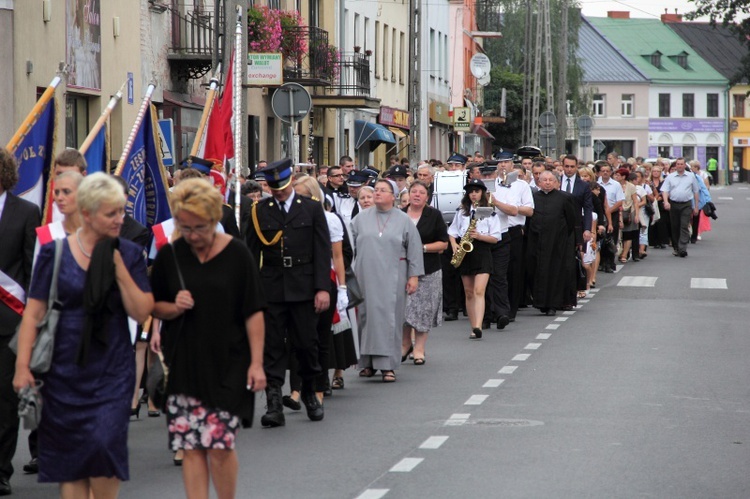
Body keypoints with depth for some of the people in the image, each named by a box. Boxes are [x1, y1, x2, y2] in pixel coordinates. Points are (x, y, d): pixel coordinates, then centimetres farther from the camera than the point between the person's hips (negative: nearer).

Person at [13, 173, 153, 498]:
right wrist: (22, 367, -8)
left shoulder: (129, 254, 3)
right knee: (69, 455, 3)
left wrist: (119, 269, -12)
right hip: (65, 370, 0)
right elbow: (33, 313, -2)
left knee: (105, 444, -13)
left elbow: (142, 312, -3)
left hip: (112, 370, 0)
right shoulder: (54, 253, -2)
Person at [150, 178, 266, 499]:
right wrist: (174, 308, -10)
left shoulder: (236, 254, -3)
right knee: (191, 446, 0)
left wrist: (256, 363, -6)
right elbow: (153, 306, 12)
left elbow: (253, 312, -1)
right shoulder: (169, 255, 3)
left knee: (219, 445, -7)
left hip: (227, 364, -2)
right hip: (182, 363, 2)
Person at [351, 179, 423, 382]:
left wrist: (414, 275, -2)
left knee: (389, 318, -5)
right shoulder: (361, 218, 9)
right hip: (365, 278, 2)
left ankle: (387, 365, -5)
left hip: (392, 278, -2)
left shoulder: (403, 220, 5)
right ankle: (368, 363, 11)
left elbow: (414, 249, 3)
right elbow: (350, 246, 10)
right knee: (366, 316, 3)